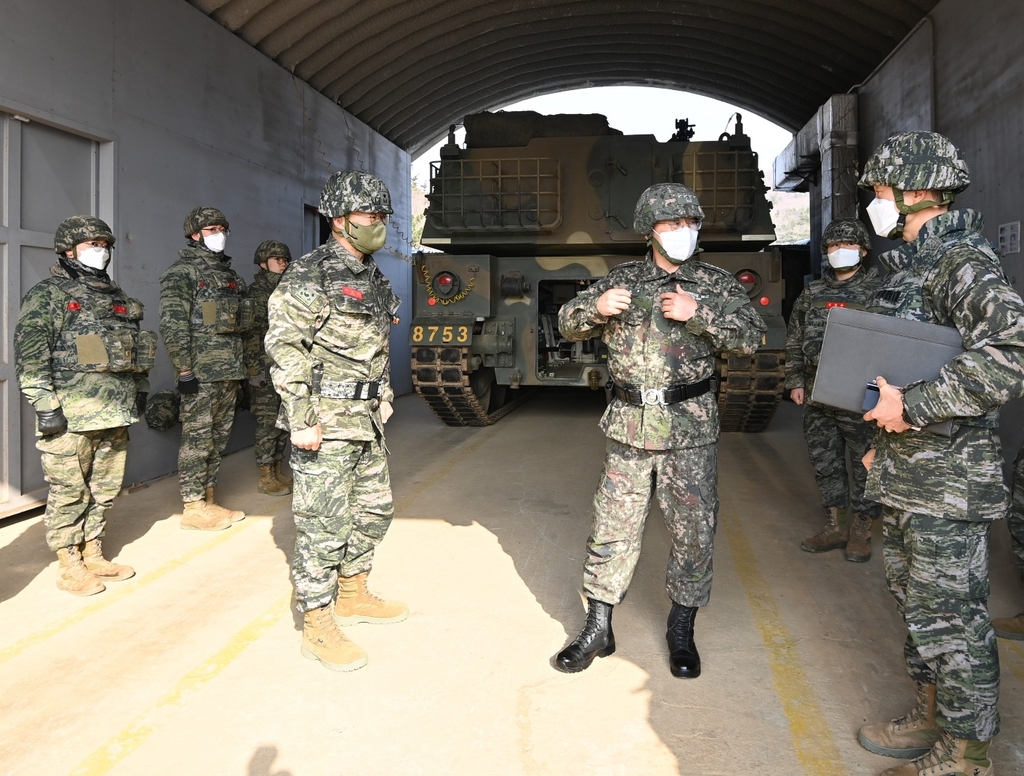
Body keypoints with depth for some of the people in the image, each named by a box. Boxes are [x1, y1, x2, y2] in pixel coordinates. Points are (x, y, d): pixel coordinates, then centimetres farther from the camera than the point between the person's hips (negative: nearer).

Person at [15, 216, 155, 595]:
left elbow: (135, 344, 25)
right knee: (69, 492, 1)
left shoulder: (116, 296, 18)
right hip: (71, 415, -7)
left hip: (115, 411, 7)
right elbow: (30, 353, -11)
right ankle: (70, 567, 12)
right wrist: (44, 403, -16)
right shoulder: (48, 294, -4)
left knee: (104, 490, 12)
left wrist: (140, 388, 19)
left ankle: (94, 556, 25)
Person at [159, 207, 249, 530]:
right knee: (197, 438, -3)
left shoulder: (228, 272, 18)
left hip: (230, 370, 8)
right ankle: (193, 508, 5)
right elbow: (172, 324, -14)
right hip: (201, 372, -8)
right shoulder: (181, 272, -7)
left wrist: (242, 367, 19)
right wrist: (184, 369, -19)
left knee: (218, 437, 12)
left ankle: (209, 500, 22)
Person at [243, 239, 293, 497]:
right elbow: (251, 334, -12)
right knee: (268, 422, -3)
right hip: (266, 368, -7)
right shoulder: (256, 293, -7)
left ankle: (277, 471, 21)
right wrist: (255, 369, -17)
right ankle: (266, 478, 6)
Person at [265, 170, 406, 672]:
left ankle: (352, 595, 35)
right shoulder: (310, 276, -12)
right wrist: (302, 419, -21)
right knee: (324, 523, -2)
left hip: (366, 420, 9)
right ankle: (318, 627, 11)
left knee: (374, 509, 17)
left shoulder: (372, 279, 15)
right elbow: (284, 346, -18)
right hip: (325, 421, -9)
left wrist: (382, 402, 21)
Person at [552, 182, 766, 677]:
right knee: (612, 529, 5)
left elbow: (752, 337, -5)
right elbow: (568, 324, 8)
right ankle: (597, 629, 19)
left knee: (694, 531, 5)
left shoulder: (715, 283, 4)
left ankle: (681, 631, 24)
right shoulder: (622, 280, 7)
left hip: (691, 429, 0)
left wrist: (699, 312, -18)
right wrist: (596, 307, -13)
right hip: (628, 427, 1)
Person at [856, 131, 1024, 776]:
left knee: (950, 614, 1)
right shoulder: (912, 264, 14)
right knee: (917, 601, 19)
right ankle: (933, 716, 35)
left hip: (947, 480, -10)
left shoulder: (963, 262, -16)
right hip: (907, 474, 10)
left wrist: (914, 405, -28)